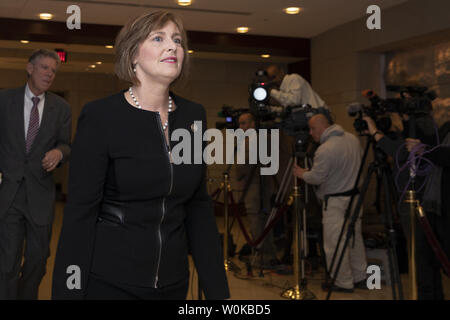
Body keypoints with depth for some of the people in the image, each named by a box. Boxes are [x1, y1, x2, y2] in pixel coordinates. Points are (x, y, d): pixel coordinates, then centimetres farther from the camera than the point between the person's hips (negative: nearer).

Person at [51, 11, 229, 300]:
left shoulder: (194, 116, 3)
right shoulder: (101, 116, -11)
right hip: (108, 281, -5)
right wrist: (70, 290, -15)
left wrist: (218, 290, 4)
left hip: (173, 282, 5)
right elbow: (80, 212, -12)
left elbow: (199, 206, 6)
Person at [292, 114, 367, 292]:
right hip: (355, 197, 9)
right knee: (355, 237, 17)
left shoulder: (325, 150, -21)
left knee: (335, 243, 1)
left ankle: (343, 283, 8)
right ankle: (360, 278, 26)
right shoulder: (353, 139, 6)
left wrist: (302, 174, 2)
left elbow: (316, 177, -16)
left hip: (336, 202, -9)